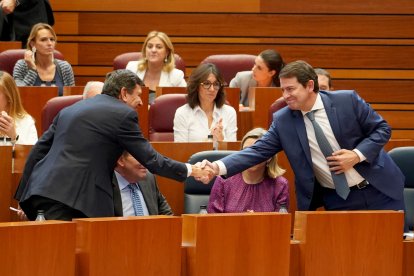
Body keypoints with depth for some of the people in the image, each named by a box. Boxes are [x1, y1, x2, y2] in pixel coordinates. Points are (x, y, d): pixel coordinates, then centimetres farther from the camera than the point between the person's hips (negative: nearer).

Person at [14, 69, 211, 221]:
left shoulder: (69, 110, 22)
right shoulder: (123, 114, 1)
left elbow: (39, 150, 20)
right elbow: (150, 159, 3)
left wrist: (25, 195, 23)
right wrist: (189, 170, 16)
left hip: (41, 190, 8)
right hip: (73, 197, -8)